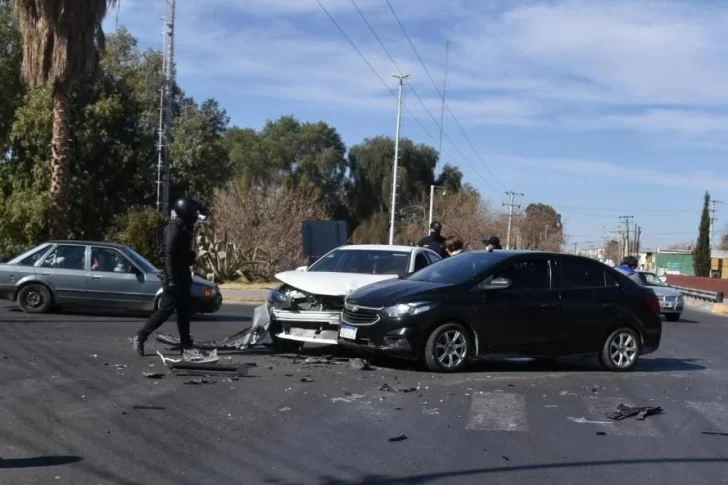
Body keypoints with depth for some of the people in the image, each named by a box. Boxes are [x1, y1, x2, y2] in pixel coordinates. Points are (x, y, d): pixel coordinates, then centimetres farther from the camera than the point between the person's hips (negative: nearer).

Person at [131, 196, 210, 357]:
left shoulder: (184, 229, 14)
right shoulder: (174, 229, -16)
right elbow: (168, 255, -22)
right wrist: (171, 279, -27)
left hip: (182, 276, 10)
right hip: (173, 277, -10)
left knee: (184, 311, 9)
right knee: (166, 309, -8)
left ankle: (186, 345, 13)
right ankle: (140, 337, -1)